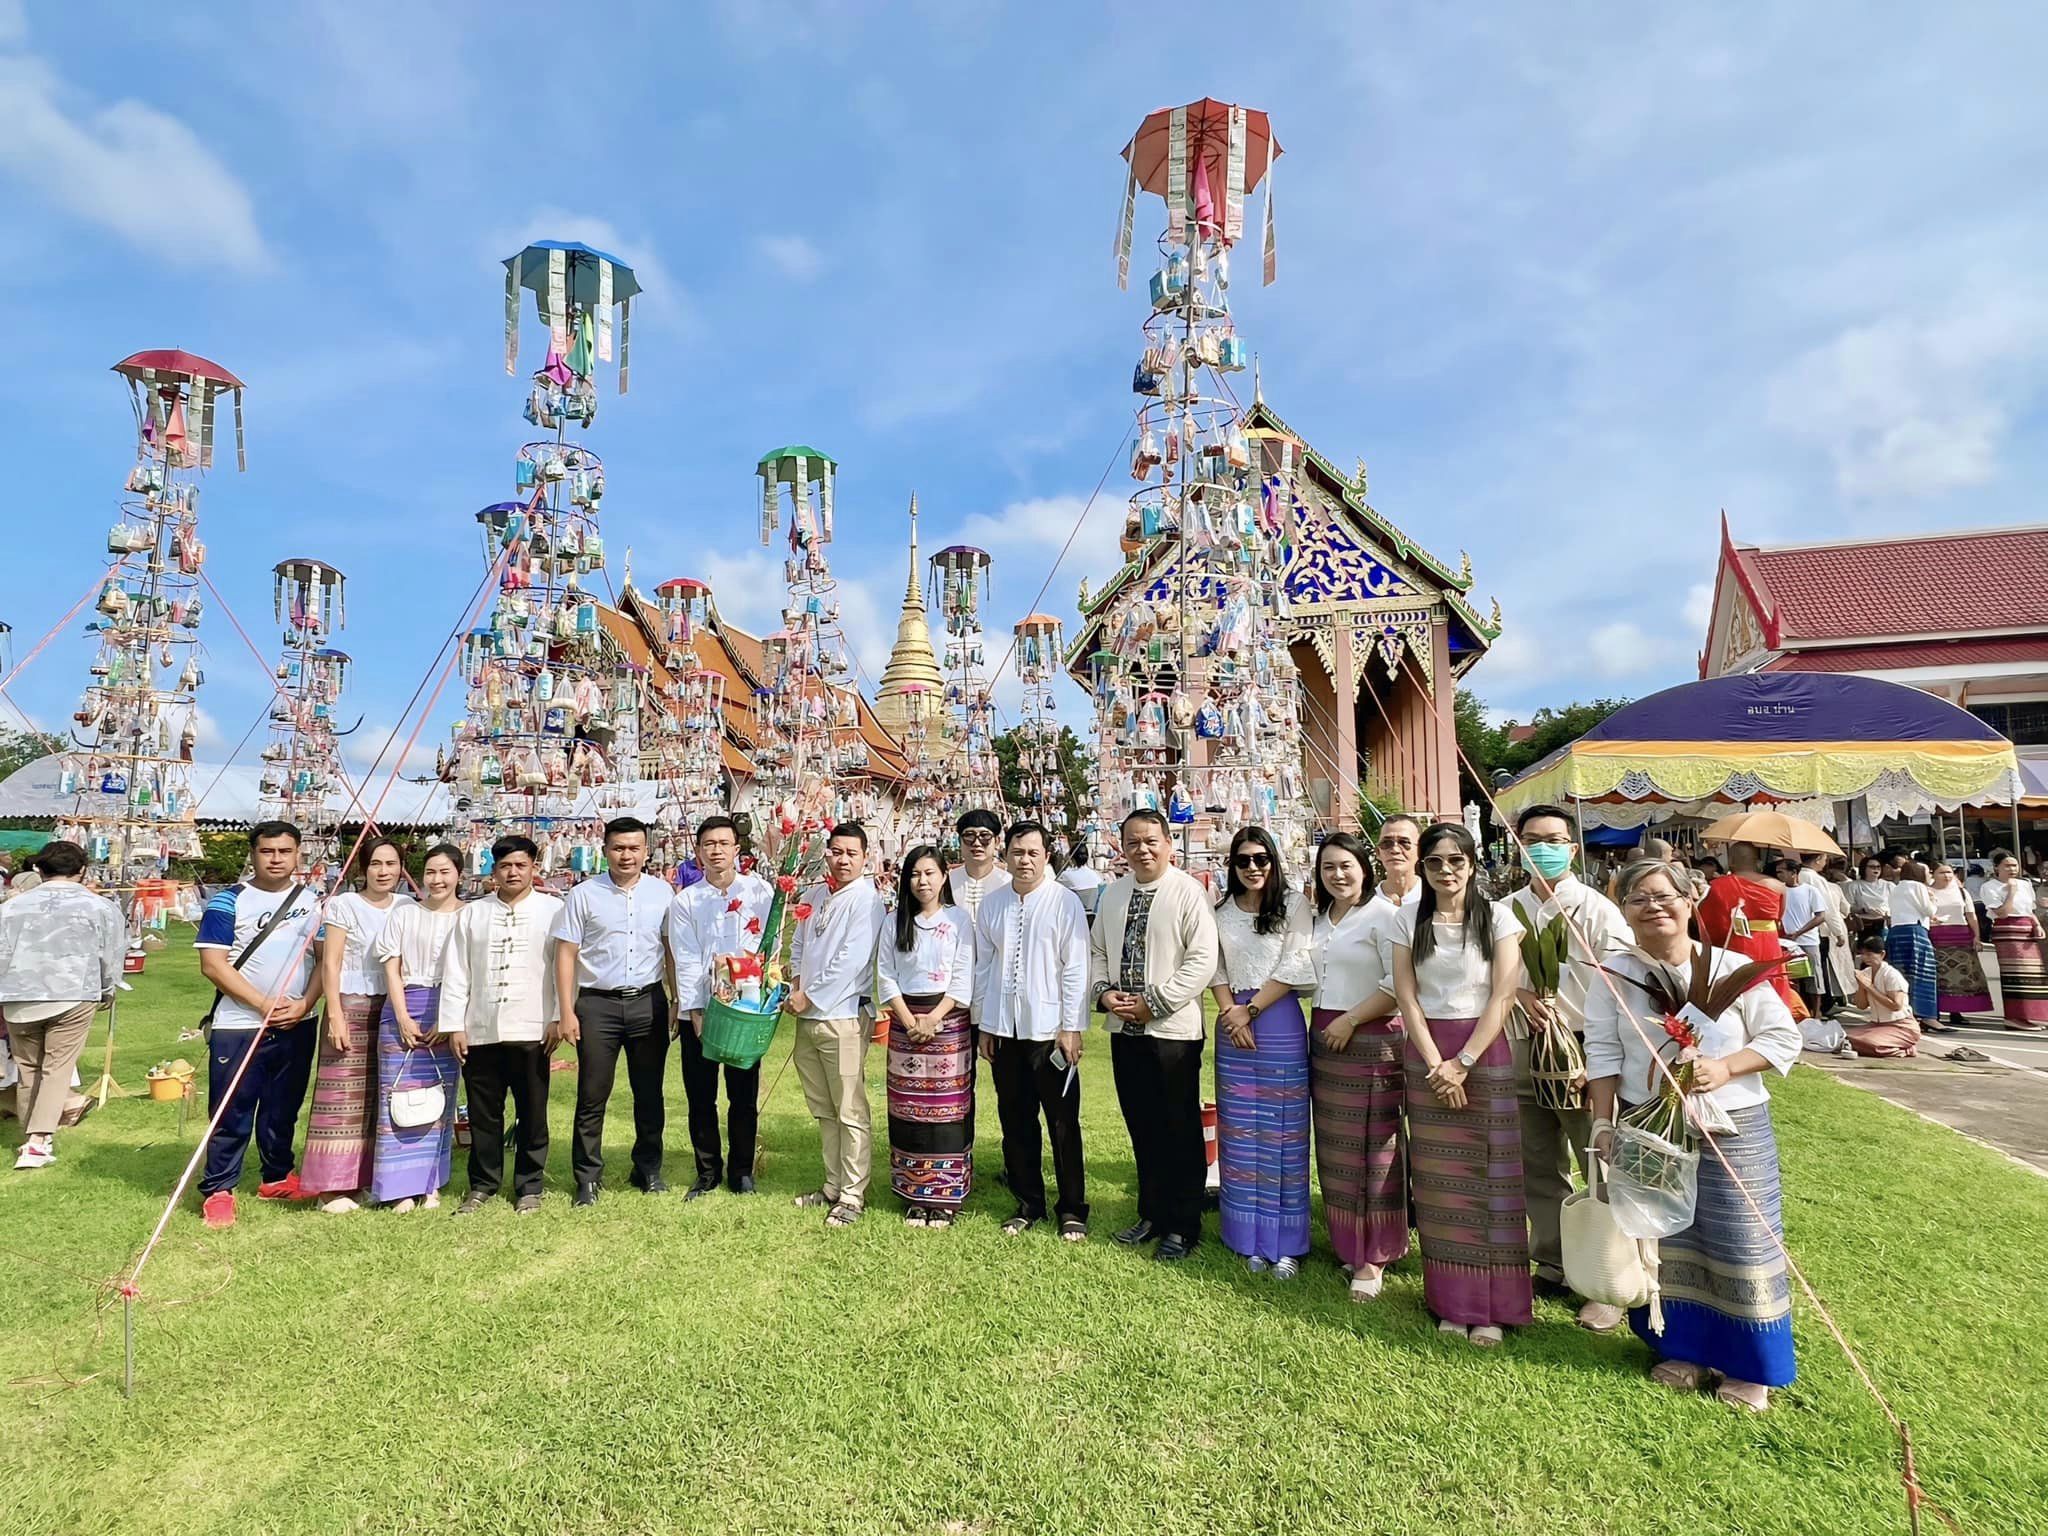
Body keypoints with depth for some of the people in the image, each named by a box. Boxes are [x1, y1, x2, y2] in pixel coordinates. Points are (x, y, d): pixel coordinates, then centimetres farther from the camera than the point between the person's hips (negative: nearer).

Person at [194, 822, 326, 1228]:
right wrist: (264, 1005, -15)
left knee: (283, 1109, 16)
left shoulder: (313, 901, 6)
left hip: (296, 1026, 4)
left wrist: (304, 1005, -8)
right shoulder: (229, 902, -6)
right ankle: (217, 1190, 15)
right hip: (239, 1027, -4)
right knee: (231, 1113, 2)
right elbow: (213, 965, -10)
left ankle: (278, 1177, 30)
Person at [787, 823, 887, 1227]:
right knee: (823, 1111, 16)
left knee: (850, 1113, -1)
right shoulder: (813, 896, 13)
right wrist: (797, 987, 3)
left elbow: (851, 961, -16)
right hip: (807, 1018, 8)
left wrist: (810, 996, -11)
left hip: (843, 1017, -7)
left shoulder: (866, 900, -10)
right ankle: (833, 1186, 28)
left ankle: (852, 1196, 8)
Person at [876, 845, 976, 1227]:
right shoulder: (895, 922, 8)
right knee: (909, 1110, 5)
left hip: (949, 1022, -2)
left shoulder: (959, 920, 1)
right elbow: (885, 976, 3)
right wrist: (909, 1020, -9)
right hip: (904, 1023, 2)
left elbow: (964, 978, -4)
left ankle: (946, 1196, 9)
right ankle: (915, 1196, 16)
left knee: (947, 1109, 0)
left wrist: (933, 1019, -13)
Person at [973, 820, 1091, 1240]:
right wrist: (983, 1024, 9)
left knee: (1062, 1123, 6)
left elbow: (1075, 969, -7)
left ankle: (1072, 1209, 22)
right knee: (1015, 1122, 14)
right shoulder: (991, 904, 5)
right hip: (1002, 1028, 4)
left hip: (1049, 1029, -4)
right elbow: (983, 966, 10)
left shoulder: (1065, 902, -7)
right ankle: (1028, 1204, 29)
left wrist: (1071, 1028, -9)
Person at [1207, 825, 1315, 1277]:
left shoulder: (1293, 905, -2)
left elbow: (1295, 968, -8)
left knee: (1283, 1131, 1)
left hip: (1280, 1022, -3)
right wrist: (1229, 1012, -7)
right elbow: (1216, 970, 9)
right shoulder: (1221, 913, 9)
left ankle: (1286, 1242, 13)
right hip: (1233, 1025, 3)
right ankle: (1250, 1238, 20)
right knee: (1240, 1133, 8)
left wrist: (1250, 1010, -9)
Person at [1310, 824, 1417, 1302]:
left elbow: (1398, 983, -16)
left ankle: (1374, 1257, 11)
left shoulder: (1381, 912, -10)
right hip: (1324, 1038, 7)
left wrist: (1350, 1020, -15)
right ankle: (1348, 1243, 26)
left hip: (1371, 1039, -7)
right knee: (1334, 1147, 12)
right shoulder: (1318, 917, 13)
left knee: (1373, 1146, 1)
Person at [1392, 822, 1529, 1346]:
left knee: (1489, 1178, 1)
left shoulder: (1497, 917, -2)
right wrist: (1437, 1065, -9)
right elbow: (1407, 997, 0)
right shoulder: (1410, 920, 3)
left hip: (1485, 1053, -2)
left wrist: (1463, 1062, -13)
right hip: (1427, 1056, 2)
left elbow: (1502, 996, -7)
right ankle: (1451, 1301, 16)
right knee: (1438, 1182, 6)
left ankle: (1492, 1306, 12)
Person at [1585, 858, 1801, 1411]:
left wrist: (1725, 1068, -17)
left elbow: (1783, 1038, -2)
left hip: (1732, 1128, -1)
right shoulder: (1614, 976, -2)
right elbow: (1602, 1054, -1)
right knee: (1664, 1240, 11)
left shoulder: (1732, 969, -6)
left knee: (1741, 1242, 4)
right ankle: (1685, 1349, 30)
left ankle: (1750, 1367, 23)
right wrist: (1603, 1123, -4)